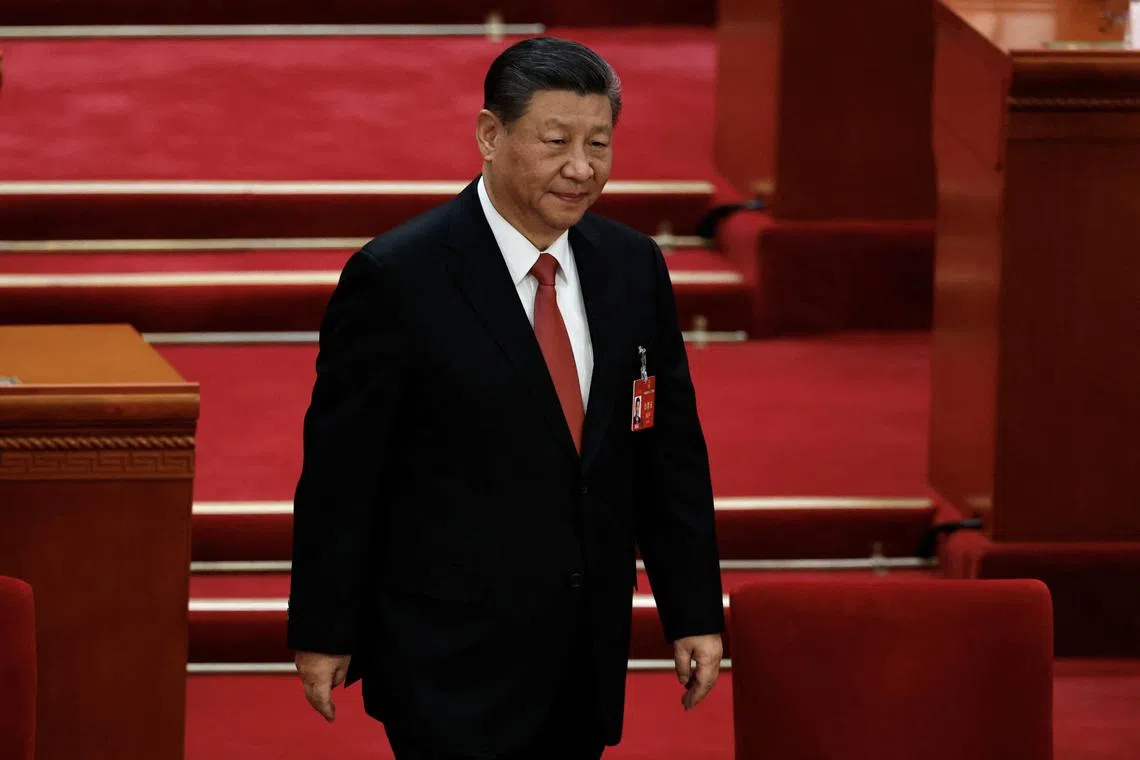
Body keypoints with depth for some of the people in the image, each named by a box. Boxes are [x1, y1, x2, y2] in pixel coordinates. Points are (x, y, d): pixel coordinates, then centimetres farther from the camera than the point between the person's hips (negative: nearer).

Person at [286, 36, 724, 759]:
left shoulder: (634, 268, 5)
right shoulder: (396, 278, -11)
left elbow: (672, 453, 10)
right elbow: (340, 472, -8)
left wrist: (694, 613, 8)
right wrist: (324, 634, -6)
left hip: (585, 658, 5)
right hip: (450, 664, -5)